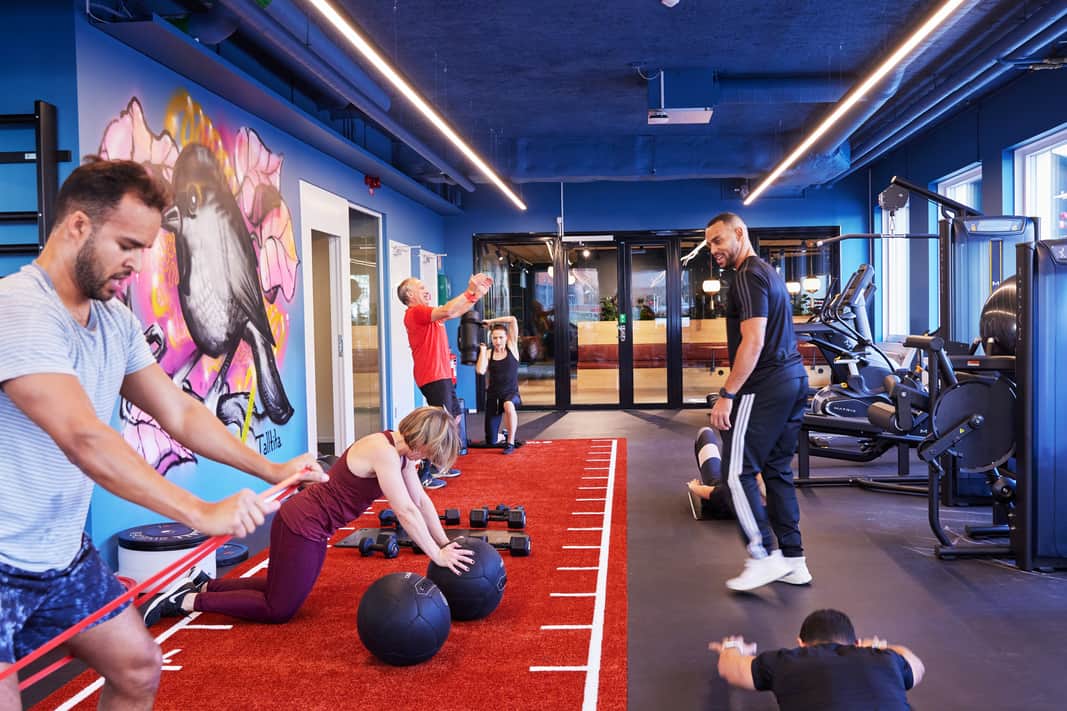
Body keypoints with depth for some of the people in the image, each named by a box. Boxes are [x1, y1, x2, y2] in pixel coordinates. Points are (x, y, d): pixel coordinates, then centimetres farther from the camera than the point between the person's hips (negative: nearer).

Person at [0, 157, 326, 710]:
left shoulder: (115, 321, 4)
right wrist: (201, 513, -38)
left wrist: (272, 470, -3)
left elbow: (180, 413, 6)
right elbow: (84, 438, -34)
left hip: (63, 556, 9)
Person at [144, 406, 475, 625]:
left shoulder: (399, 448, 2)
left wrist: (445, 542, 5)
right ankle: (188, 601, 6)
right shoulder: (382, 452, -27)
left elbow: (421, 500, 7)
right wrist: (437, 555, -20)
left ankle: (204, 586, 28)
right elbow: (406, 512, -27)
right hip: (302, 526, -10)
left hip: (313, 526, 10)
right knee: (279, 610, 1)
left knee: (280, 591, 23)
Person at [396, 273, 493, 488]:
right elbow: (448, 311, -27)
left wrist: (477, 293, 17)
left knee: (455, 417, 19)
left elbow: (457, 312, 25)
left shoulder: (430, 313, 19)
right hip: (433, 377, -11)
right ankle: (424, 474, -12)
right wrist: (470, 292, -21)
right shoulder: (415, 312, -13)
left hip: (443, 375, 11)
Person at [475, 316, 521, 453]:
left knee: (508, 406, -42)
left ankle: (510, 442, -24)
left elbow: (513, 320, -8)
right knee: (490, 442, 2)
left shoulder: (512, 348, 1)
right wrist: (482, 349, -7)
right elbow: (480, 370, -16)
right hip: (493, 395, 2)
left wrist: (491, 321, -5)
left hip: (511, 393, -2)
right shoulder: (488, 353, 3)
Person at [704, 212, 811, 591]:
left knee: (738, 473, -4)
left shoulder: (748, 276, -12)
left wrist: (727, 395, -20)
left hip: (766, 387, -10)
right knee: (777, 471, 14)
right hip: (794, 379, 10)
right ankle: (793, 560, 17)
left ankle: (764, 557, -3)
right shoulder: (768, 272, 20)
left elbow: (753, 342, -21)